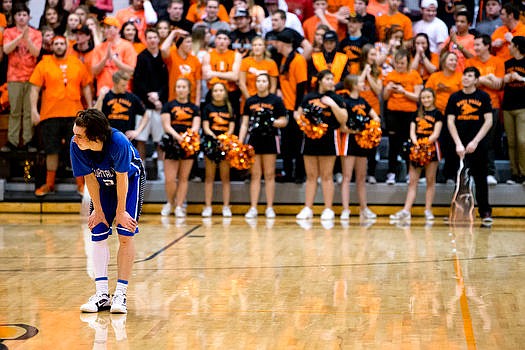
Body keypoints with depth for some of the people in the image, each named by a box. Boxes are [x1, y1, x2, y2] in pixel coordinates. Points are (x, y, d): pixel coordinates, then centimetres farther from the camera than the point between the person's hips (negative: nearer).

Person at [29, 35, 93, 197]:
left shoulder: (77, 63, 7)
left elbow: (86, 87, 11)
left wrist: (90, 108, 8)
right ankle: (49, 184, 18)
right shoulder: (43, 64, 2)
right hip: (50, 114, -1)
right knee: (52, 150, 6)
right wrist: (34, 109, -9)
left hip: (74, 114, 1)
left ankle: (80, 184, 11)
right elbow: (35, 88, -1)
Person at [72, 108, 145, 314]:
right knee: (98, 234, -6)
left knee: (126, 235, -11)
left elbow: (122, 177, -26)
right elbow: (90, 177, -16)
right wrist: (98, 210, -10)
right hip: (104, 184, 4)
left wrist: (120, 211, -16)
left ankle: (120, 295, -9)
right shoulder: (76, 145, -30)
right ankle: (102, 294, -4)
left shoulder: (118, 142, -40)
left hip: (130, 179, -3)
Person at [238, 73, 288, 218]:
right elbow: (244, 124, 11)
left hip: (270, 140, -2)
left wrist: (272, 122, -17)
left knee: (269, 175, 2)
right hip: (253, 139, 2)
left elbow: (284, 121, 1)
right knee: (255, 175, 4)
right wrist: (240, 142, 3)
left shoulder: (276, 100, 2)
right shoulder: (250, 101, 9)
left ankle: (269, 208, 7)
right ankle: (253, 208, 5)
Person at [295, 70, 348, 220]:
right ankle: (307, 208, 10)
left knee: (326, 176, 0)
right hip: (310, 138, 3)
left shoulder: (335, 98, 2)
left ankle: (328, 209, 4)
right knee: (311, 176, 7)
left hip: (328, 139, -3)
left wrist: (333, 105, -14)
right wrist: (300, 119, -2)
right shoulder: (308, 98, 10)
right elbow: (298, 114, 19)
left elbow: (343, 120, -5)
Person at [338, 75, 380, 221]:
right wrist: (355, 130, -23)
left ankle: (364, 208, 20)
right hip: (349, 141, -7)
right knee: (347, 177, -6)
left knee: (361, 177, 13)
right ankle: (345, 210, -7)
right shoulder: (345, 102, -10)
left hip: (362, 141, 7)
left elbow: (376, 117, 18)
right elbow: (341, 127, -16)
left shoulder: (363, 101, 13)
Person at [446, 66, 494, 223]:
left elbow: (488, 121, -1)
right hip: (460, 145, 1)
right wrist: (458, 144, -7)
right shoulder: (455, 97, 6)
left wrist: (475, 141, -10)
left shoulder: (483, 97, 2)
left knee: (480, 179, 3)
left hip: (478, 145, -1)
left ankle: (485, 211, 8)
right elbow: (450, 121, 3)